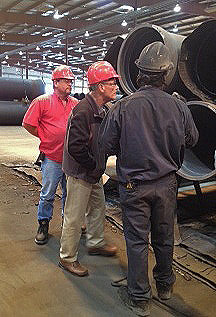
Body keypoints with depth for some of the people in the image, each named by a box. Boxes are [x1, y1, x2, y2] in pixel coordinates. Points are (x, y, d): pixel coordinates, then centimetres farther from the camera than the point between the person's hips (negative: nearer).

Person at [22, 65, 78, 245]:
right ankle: (43, 225, 23)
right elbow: (28, 124, -1)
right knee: (47, 195, 5)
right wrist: (45, 138, -1)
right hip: (52, 158, -4)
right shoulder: (42, 102, -5)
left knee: (70, 193, 16)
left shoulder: (76, 104, 7)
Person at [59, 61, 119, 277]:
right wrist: (93, 167, -17)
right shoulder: (83, 111, -24)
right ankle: (67, 258, 18)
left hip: (94, 172, 10)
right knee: (74, 217, 2)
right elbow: (75, 147, -29)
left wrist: (98, 166, 11)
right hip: (80, 174, -10)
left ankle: (95, 243, 43)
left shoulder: (100, 109, 9)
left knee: (98, 207, 22)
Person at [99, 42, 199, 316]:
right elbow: (192, 139, 7)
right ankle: (165, 285, 40)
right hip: (166, 183, 3)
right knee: (164, 236, 19)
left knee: (137, 240, 9)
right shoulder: (178, 107, -9)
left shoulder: (123, 107, -16)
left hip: (134, 185, -2)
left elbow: (106, 146, -9)